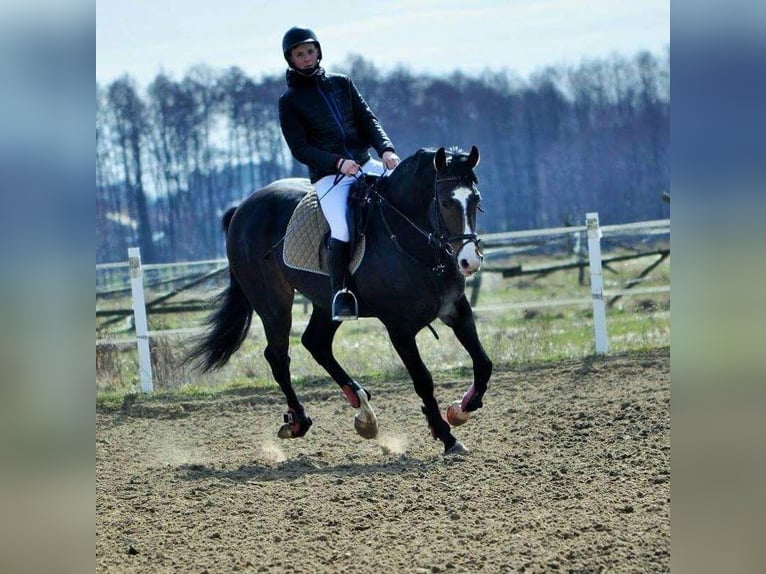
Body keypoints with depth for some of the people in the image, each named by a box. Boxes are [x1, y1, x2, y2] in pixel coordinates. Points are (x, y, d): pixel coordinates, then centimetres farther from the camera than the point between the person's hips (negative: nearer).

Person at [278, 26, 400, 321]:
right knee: (342, 229, -30)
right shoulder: (289, 100, 2)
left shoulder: (341, 83, 14)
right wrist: (337, 163, -19)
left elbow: (368, 120, 11)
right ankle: (339, 293, -23)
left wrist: (386, 149, -9)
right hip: (328, 176, -4)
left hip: (365, 164, 5)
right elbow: (299, 148, -4)